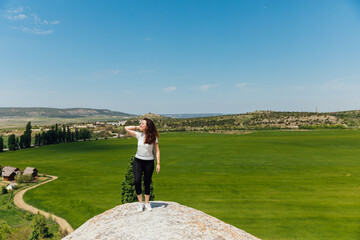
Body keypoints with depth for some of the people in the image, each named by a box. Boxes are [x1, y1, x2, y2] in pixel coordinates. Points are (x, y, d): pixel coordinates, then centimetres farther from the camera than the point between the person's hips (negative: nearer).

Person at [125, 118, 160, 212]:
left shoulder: (153, 137, -7)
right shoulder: (139, 135, 1)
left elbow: (157, 151, -4)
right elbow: (126, 128, 6)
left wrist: (158, 163, -10)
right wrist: (137, 127, 0)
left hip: (149, 162, -2)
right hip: (138, 161, 2)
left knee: (147, 183, 7)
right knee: (137, 181, -11)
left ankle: (147, 203, 23)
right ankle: (140, 203, 6)